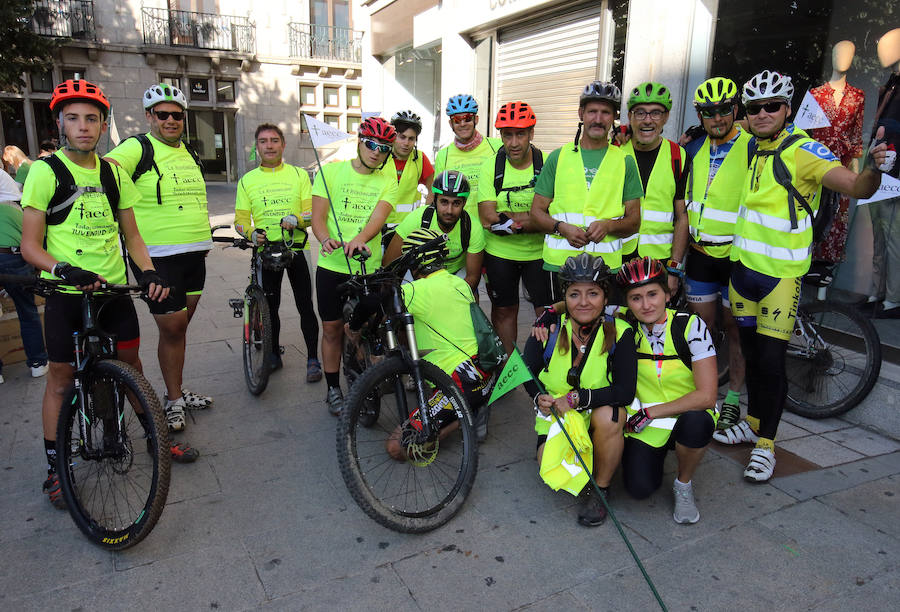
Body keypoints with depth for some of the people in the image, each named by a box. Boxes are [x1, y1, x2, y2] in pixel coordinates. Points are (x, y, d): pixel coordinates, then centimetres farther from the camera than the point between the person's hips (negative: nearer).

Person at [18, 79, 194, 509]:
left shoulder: (113, 172, 8)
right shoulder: (45, 171, -6)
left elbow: (131, 235, 12)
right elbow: (30, 244, -8)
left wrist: (148, 271, -5)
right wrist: (63, 269, -26)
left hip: (114, 288, 4)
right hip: (66, 294, -3)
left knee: (130, 364, 12)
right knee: (61, 378, 3)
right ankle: (54, 468, 17)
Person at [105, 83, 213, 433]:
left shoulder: (189, 153, 16)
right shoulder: (137, 148, -8)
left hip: (194, 254, 7)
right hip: (158, 257, -7)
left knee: (180, 325, 16)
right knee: (171, 328, -3)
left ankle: (178, 390, 29)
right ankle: (173, 400, 13)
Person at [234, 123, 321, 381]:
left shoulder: (299, 175, 5)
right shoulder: (247, 180, 8)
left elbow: (312, 211, 0)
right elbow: (241, 219, 7)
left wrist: (297, 220, -21)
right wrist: (252, 233, -14)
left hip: (297, 248, -2)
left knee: (305, 306, -3)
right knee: (269, 306, 9)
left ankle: (313, 359, 5)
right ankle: (274, 354, 25)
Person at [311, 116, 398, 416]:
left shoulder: (387, 182, 4)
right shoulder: (331, 171, 3)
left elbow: (378, 217, -13)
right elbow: (318, 216, -4)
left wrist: (359, 239, -35)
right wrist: (326, 239, -27)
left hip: (368, 268, 0)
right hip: (332, 265, 0)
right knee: (332, 328, 7)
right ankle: (333, 388, 22)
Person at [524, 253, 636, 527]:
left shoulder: (618, 332, -16)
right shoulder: (549, 329, -11)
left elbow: (625, 391, -23)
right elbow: (527, 371, 3)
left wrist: (577, 398, -27)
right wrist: (540, 398, -17)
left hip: (599, 416, -1)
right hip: (555, 417, 2)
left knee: (608, 416, -35)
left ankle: (600, 489, -9)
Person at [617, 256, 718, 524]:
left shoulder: (690, 326, -17)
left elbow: (706, 396, -21)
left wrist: (650, 412, -20)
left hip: (688, 415, -1)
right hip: (644, 422, 2)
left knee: (696, 422, -37)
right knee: (639, 488, -21)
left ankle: (683, 484, -6)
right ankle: (657, 454, 16)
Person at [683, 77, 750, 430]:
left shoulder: (752, 147, -9)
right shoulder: (695, 150, 8)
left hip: (735, 256, -4)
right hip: (700, 255, 5)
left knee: (735, 328, 6)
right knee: (702, 327, 10)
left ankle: (732, 400, 19)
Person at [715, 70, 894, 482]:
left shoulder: (802, 150, -12)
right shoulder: (751, 148, 7)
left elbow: (856, 188, -22)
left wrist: (873, 169, -42)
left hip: (781, 272, -6)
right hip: (743, 264, 6)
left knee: (771, 360, -4)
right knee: (751, 352, 16)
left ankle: (765, 445, 10)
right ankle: (752, 423, 32)